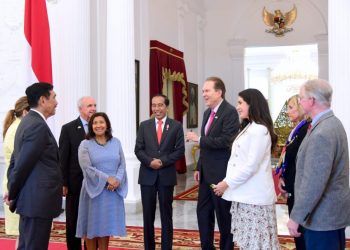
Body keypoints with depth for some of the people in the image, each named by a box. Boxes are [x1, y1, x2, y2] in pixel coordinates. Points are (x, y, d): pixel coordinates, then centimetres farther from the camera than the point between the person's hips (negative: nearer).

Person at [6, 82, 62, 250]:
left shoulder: (28, 121, 14)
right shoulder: (38, 125, -16)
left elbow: (16, 160, 15)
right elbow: (23, 163, -17)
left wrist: (13, 191, 15)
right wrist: (13, 193, -4)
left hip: (31, 199, 10)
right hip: (38, 201, -10)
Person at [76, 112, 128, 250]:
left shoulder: (116, 142, 8)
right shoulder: (85, 144, -1)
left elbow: (122, 165, 3)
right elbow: (87, 167, -11)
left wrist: (117, 180, -15)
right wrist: (107, 178, -18)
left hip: (113, 190, 3)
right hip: (94, 189, -2)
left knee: (106, 224, 11)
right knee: (93, 224, 6)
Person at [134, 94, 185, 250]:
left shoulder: (176, 126, 2)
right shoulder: (144, 125, 7)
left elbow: (180, 150, -3)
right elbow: (138, 150, 2)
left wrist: (163, 161, -15)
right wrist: (150, 161, -15)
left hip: (167, 175, -1)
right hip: (147, 175, 2)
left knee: (166, 214, 7)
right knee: (148, 215, 8)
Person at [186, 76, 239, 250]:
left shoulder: (230, 112, -14)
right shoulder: (207, 113, 12)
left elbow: (225, 141, -24)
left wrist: (198, 139, -20)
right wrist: (199, 167, 15)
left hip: (221, 173, -8)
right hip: (207, 173, 8)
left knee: (223, 214, 5)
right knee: (202, 211, 14)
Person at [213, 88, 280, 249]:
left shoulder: (259, 130, -14)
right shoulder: (247, 128, 16)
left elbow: (251, 166, -19)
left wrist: (227, 183, -13)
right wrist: (228, 182, 7)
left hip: (254, 196, -9)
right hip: (243, 194, 9)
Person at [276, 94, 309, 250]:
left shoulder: (306, 129, -18)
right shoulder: (296, 130, 11)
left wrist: (287, 186, -13)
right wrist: (283, 179, 1)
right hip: (292, 188, 9)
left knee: (299, 228, 2)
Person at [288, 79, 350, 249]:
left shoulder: (322, 134, -25)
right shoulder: (332, 123, 8)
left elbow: (314, 182, -27)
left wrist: (296, 216, -21)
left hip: (322, 216, -10)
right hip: (333, 212, 10)